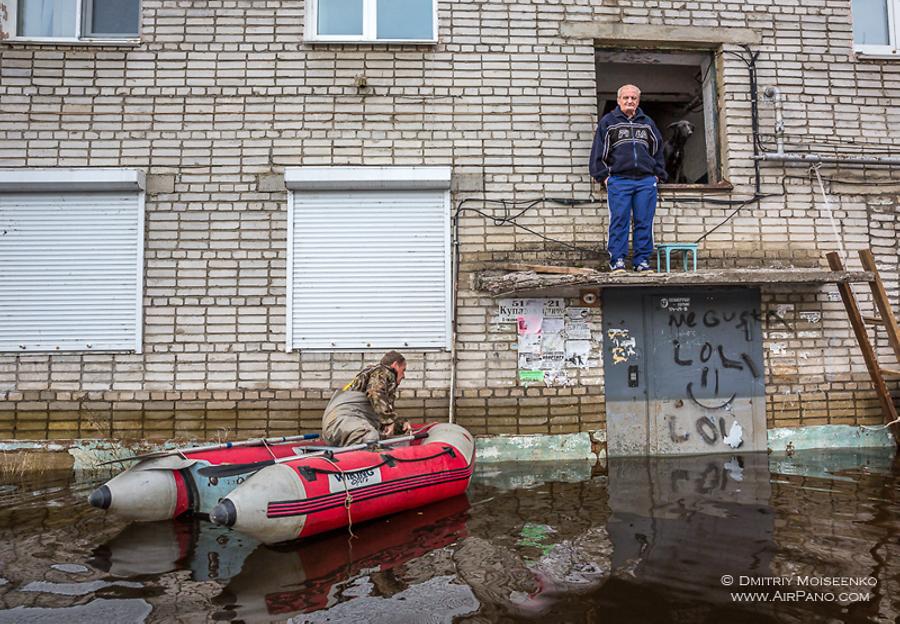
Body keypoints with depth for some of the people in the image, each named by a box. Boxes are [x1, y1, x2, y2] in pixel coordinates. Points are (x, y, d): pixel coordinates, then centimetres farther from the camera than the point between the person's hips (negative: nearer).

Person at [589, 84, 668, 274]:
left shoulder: (647, 123, 19)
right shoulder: (608, 121, 8)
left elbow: (658, 150, 23)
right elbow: (599, 151, 4)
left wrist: (658, 175, 15)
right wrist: (603, 176, -3)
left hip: (646, 181, 3)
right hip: (618, 181, -3)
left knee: (644, 222, 1)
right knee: (619, 222, -6)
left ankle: (642, 260, 7)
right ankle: (617, 261, -1)